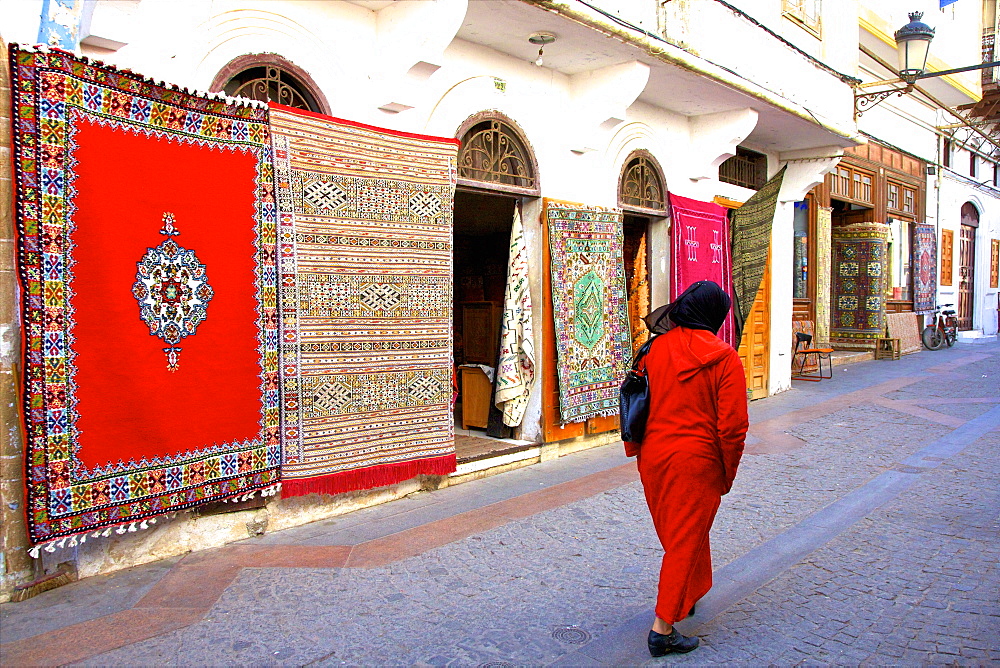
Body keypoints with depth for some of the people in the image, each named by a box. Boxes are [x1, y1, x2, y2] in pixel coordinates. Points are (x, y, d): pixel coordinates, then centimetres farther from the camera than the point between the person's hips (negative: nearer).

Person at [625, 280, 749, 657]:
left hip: (653, 457, 5)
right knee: (686, 539, 5)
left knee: (674, 532, 24)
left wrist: (638, 454, 17)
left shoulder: (655, 349, -1)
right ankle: (663, 628, 8)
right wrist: (727, 476, 0)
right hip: (697, 461, -5)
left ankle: (689, 595, 45)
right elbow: (732, 426, -13)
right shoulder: (724, 358, -12)